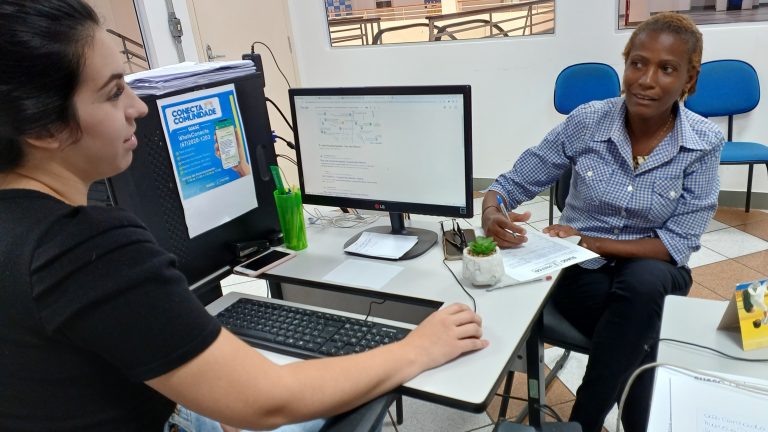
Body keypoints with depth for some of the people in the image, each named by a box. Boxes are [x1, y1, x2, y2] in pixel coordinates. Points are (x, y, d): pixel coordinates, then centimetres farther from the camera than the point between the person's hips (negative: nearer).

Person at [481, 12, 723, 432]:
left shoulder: (704, 143, -10)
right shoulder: (587, 121, -10)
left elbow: (677, 244, -12)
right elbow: (513, 183, -6)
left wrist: (589, 241, -22)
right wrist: (492, 214, -30)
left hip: (653, 276, 1)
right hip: (581, 270, 0)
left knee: (643, 281, -35)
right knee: (639, 337, -31)